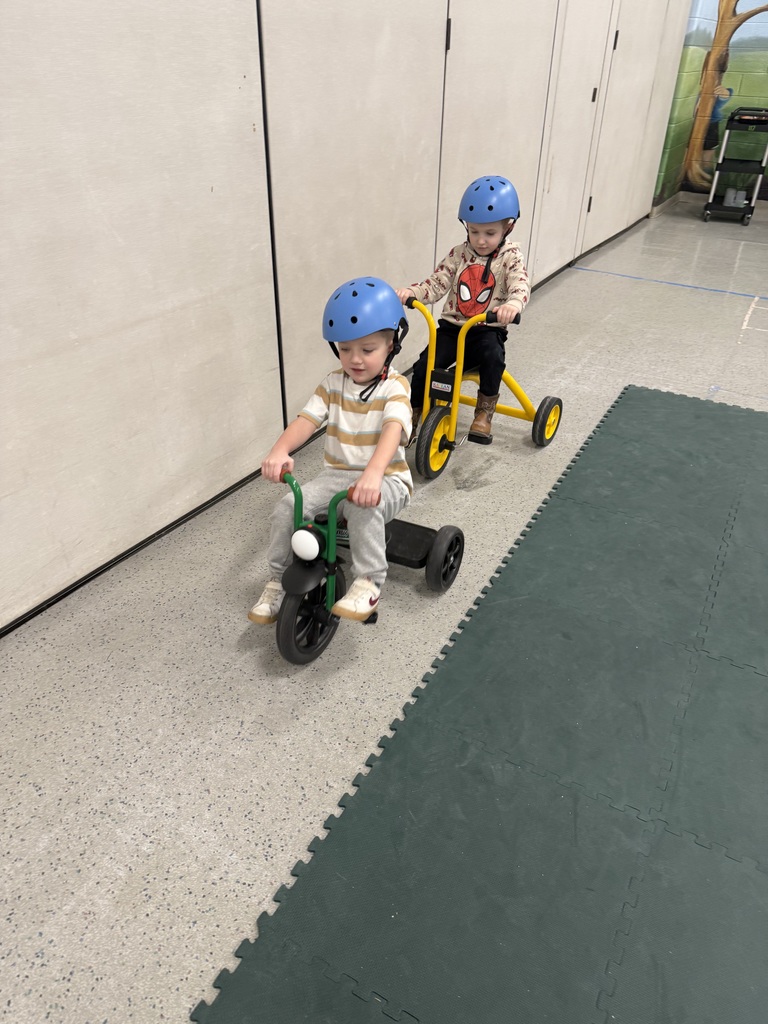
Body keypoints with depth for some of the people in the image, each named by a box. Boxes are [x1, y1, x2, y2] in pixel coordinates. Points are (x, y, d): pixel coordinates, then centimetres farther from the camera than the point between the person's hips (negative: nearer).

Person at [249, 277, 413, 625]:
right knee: (286, 508, -17)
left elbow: (393, 429, -28)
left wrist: (373, 473, -47)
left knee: (363, 508, -38)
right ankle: (279, 579, 3)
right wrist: (280, 451, -30)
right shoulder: (332, 384, 5)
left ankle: (368, 582, -21)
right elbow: (306, 420, -8)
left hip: (384, 478, -4)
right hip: (336, 474, 5)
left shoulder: (395, 387, -10)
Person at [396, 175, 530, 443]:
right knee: (423, 366, -16)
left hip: (488, 330, -2)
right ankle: (413, 414, 5)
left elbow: (520, 285, -22)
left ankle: (484, 412, -16)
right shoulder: (458, 255, 4)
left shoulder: (510, 257, -4)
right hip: (452, 326, 3)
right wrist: (410, 291, -24)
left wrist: (512, 304, -47)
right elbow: (436, 284, -2)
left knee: (493, 357, -34)